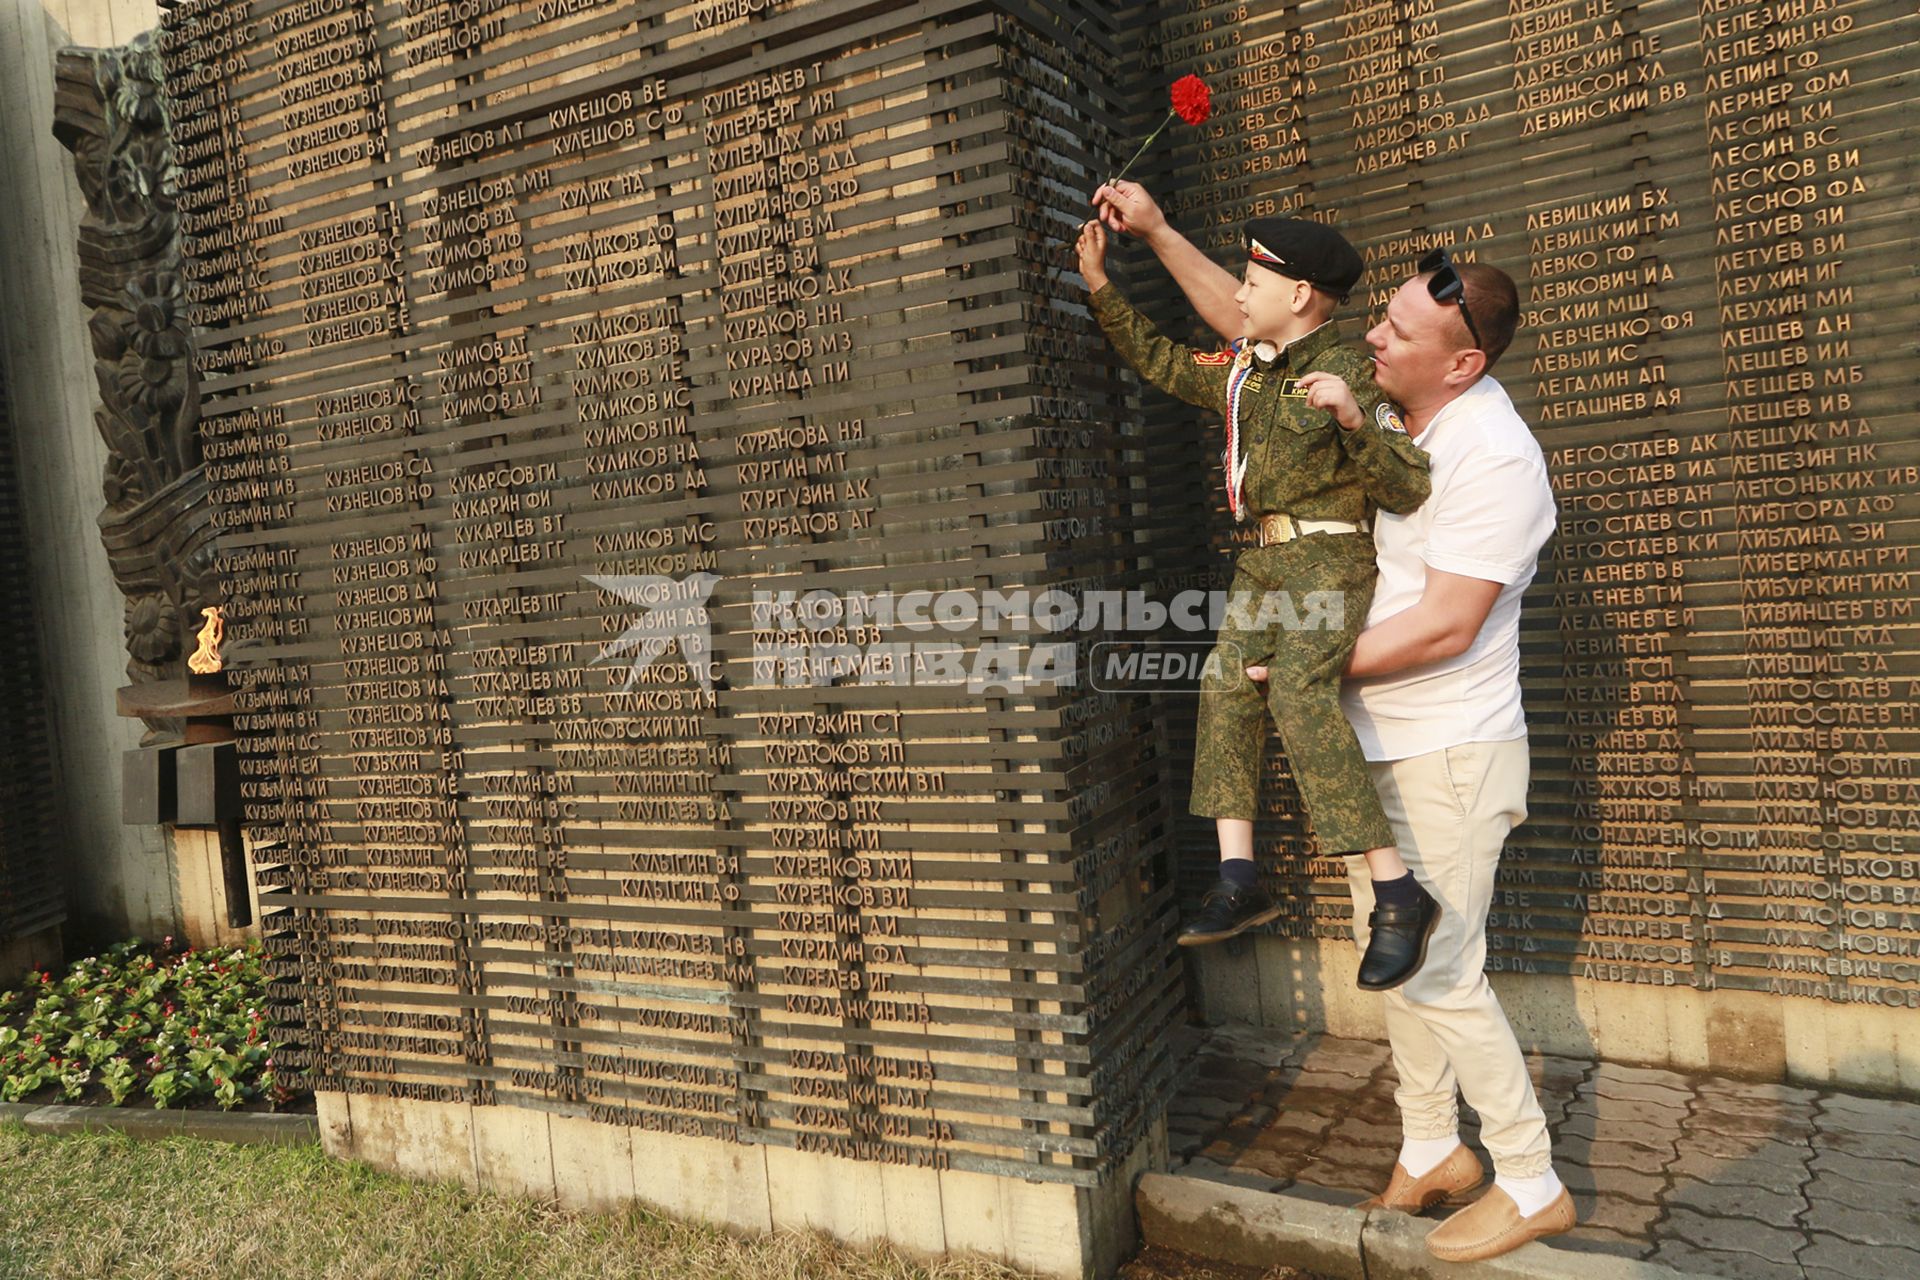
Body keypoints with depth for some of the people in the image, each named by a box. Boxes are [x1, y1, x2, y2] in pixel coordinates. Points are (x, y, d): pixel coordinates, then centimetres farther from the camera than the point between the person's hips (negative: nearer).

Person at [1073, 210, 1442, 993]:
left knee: (1299, 692, -25)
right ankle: (1238, 879, -5)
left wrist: (1355, 419, -34)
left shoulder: (1346, 374, -12)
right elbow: (1165, 364, 28)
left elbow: (1409, 489, -18)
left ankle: (1399, 895, -22)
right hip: (1267, 559, 8)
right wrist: (1101, 289, 25)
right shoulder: (1242, 370, 13)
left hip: (1332, 559, -8)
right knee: (1227, 685, -6)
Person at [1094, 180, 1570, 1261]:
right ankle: (1433, 1152, 33)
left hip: (1450, 756, -9)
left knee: (1440, 977, -2)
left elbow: (1443, 626, -24)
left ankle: (1534, 1187, 18)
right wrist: (1158, 233, 8)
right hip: (1376, 747, 9)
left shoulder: (1495, 458, -20)